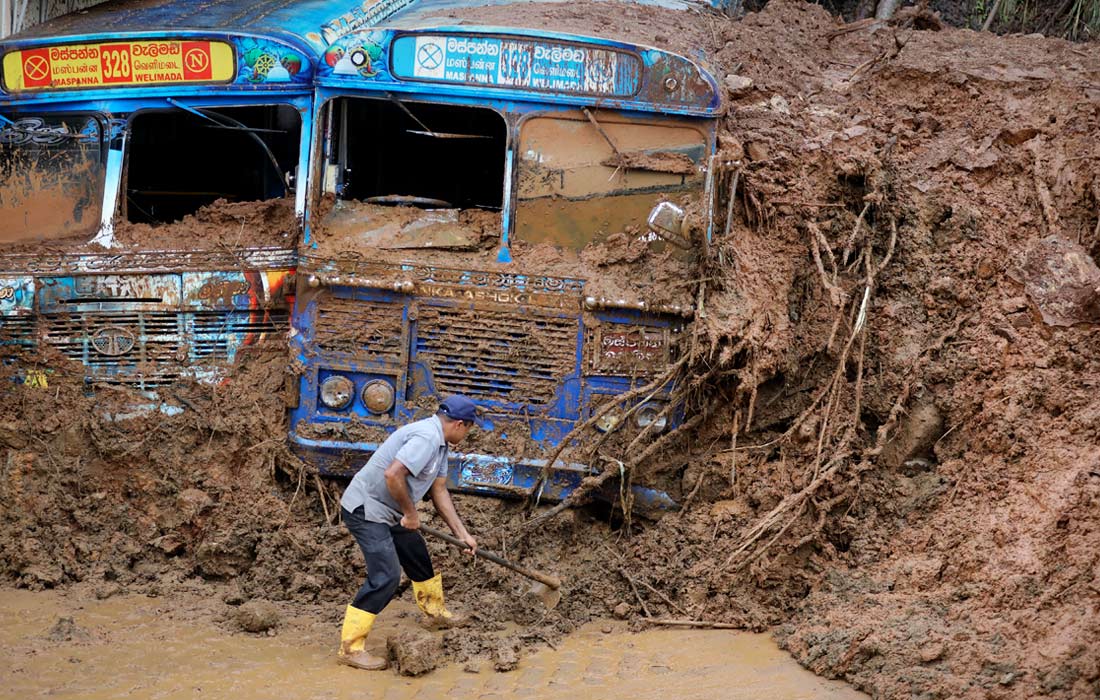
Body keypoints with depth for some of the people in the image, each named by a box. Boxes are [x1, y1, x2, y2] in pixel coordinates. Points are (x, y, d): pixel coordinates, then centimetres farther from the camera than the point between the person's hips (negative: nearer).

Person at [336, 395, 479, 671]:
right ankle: (350, 647, -14)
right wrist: (410, 513, -20)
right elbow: (393, 475, -34)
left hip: (386, 511, 11)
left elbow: (439, 491, 17)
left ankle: (434, 609, 50)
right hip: (366, 509, -11)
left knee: (418, 555, 25)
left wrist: (462, 533, 14)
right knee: (385, 577, -16)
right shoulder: (426, 437, -24)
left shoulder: (439, 442, 11)